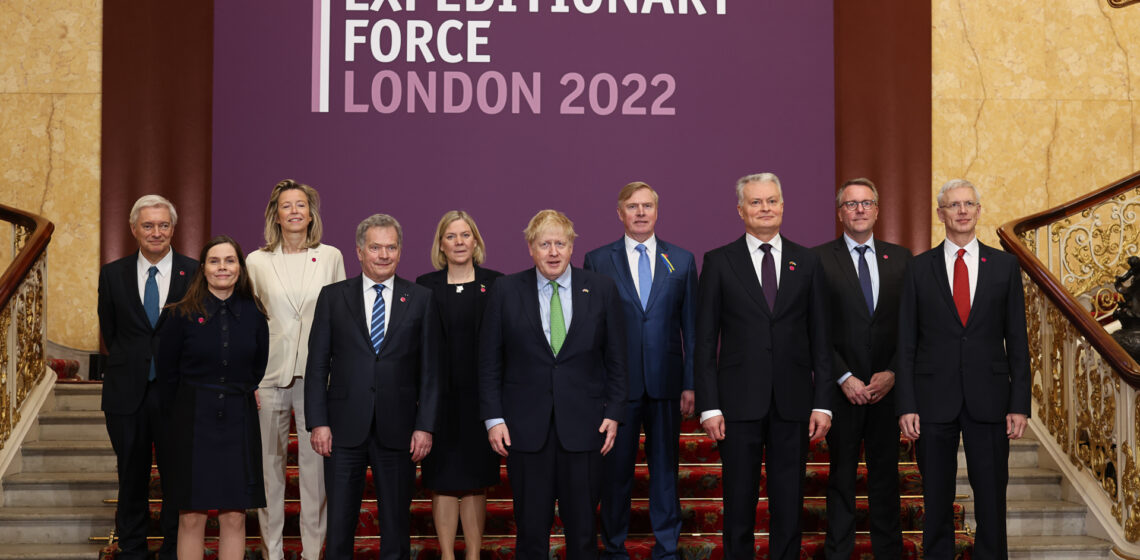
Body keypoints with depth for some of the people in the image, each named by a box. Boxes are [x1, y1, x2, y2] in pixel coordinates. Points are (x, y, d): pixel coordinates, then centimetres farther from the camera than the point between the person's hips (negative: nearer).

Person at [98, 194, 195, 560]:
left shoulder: (195, 273, -2)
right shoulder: (113, 274, 5)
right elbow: (109, 331, 12)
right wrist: (129, 365, 8)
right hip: (127, 392, 2)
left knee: (177, 476, 4)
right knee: (131, 476, 11)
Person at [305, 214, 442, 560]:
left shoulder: (421, 299, 5)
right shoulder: (333, 297, 5)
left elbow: (431, 369, 3)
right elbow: (317, 365, 4)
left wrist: (425, 426, -4)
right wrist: (317, 422, -4)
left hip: (398, 430, 0)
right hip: (345, 429, 0)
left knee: (396, 525, 8)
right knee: (339, 524, 4)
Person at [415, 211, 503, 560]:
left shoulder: (494, 283, 4)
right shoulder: (426, 286, 4)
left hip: (480, 394, 0)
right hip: (439, 394, 0)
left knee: (475, 479, 6)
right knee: (442, 479, 3)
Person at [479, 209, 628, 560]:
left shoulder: (601, 289, 4)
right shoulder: (506, 291, 3)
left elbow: (616, 358, 6)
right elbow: (489, 362, 4)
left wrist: (614, 413, 0)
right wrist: (493, 418, -2)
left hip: (583, 426, 0)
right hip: (526, 426, 0)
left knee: (582, 528, 6)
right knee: (531, 529, 5)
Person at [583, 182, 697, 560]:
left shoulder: (682, 260, 7)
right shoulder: (597, 260, 3)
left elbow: (691, 326, 6)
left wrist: (691, 384, 1)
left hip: (666, 384, 1)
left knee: (665, 468, 9)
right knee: (615, 470, 6)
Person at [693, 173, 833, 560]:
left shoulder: (807, 262, 8)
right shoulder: (719, 262, 3)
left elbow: (820, 339, 7)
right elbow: (705, 341, 0)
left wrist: (822, 402, 0)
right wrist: (709, 406, -7)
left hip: (793, 402, 2)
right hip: (739, 401, -2)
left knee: (789, 503, 7)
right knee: (739, 503, 5)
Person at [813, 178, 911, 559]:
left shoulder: (900, 258, 8)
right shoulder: (820, 259, -1)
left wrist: (892, 373, -5)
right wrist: (845, 378, -10)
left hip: (887, 386, 2)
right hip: (842, 388, -2)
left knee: (886, 472, 9)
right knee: (842, 474, 5)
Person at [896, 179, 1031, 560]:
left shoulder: (1004, 265, 6)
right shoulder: (919, 268, 4)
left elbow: (1017, 339, 5)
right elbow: (906, 343, 2)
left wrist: (1019, 403, -1)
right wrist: (906, 405, -5)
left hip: (988, 399, 0)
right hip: (934, 399, 0)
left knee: (991, 498, 4)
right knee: (936, 500, 7)